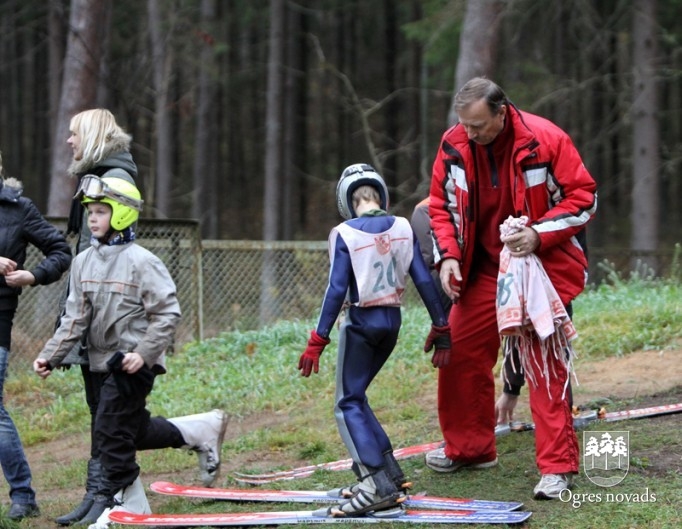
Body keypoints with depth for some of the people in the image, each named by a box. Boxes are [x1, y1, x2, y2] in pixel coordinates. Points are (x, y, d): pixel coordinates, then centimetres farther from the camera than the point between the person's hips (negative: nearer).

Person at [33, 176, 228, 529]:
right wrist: (51, 356, -3)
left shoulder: (141, 262, -13)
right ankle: (203, 431, 30)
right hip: (103, 363, 7)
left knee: (111, 431, -8)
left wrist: (144, 354, -20)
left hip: (134, 363, -7)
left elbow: (167, 313, -13)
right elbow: (75, 317, 7)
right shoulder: (84, 262, 7)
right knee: (135, 430, 12)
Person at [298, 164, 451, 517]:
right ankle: (386, 474, 14)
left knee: (348, 404, -2)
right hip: (392, 321, 6)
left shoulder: (344, 234, -10)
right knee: (356, 396, 19)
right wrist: (441, 328, 6)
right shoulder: (402, 228, 2)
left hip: (360, 322, -6)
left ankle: (379, 486, -17)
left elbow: (337, 289, -15)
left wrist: (319, 340, -11)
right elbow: (423, 280, 0)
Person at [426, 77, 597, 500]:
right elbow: (441, 204, 6)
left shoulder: (545, 140, -17)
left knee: (546, 363, -8)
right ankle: (470, 448, 25)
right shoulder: (455, 145, -5)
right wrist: (448, 256, -8)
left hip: (541, 267, -5)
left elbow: (584, 197, -12)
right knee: (459, 352, 6)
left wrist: (539, 234, -24)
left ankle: (558, 466, -3)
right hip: (484, 270, 5)